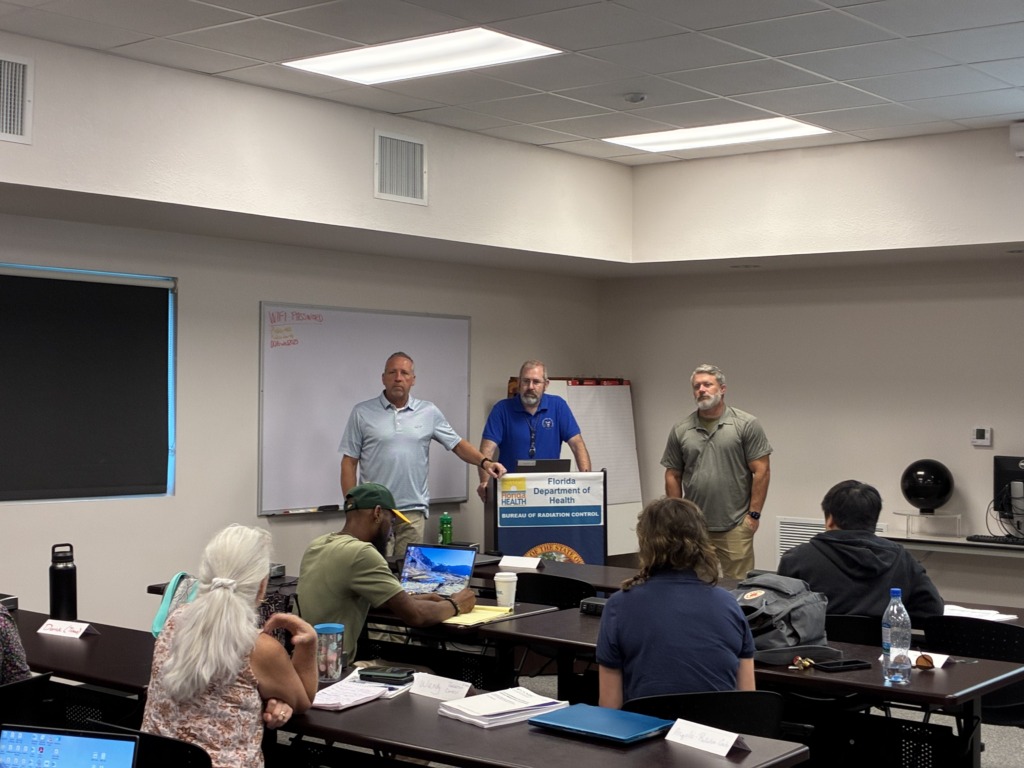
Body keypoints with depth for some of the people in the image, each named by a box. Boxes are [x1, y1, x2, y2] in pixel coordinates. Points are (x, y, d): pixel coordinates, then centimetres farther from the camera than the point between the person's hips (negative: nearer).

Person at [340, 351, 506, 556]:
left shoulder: (429, 412, 6)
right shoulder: (362, 413, 1)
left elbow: (457, 444, 10)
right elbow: (349, 463, 2)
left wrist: (484, 462, -9)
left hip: (413, 511, 2)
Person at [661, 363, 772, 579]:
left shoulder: (746, 424, -3)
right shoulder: (680, 431, 6)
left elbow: (761, 471, -4)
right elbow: (673, 476, 11)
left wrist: (754, 514, -7)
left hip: (734, 527, -3)